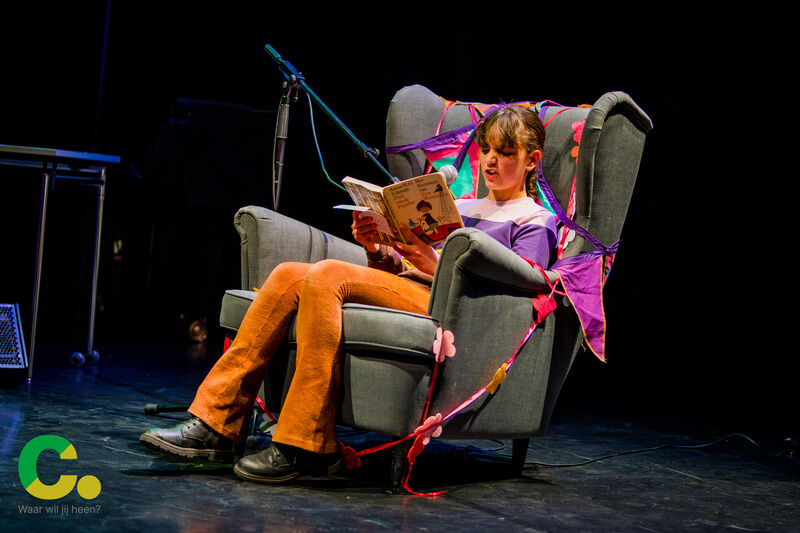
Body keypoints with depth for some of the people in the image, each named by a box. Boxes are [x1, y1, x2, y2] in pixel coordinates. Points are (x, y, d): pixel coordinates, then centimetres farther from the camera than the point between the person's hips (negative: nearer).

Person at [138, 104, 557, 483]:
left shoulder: (535, 222, 10)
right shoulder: (457, 207, 31)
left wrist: (436, 265, -16)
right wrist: (377, 251, 1)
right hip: (403, 288, 7)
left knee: (327, 274, -29)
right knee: (290, 274, -17)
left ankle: (304, 446, -29)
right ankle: (215, 424, -21)